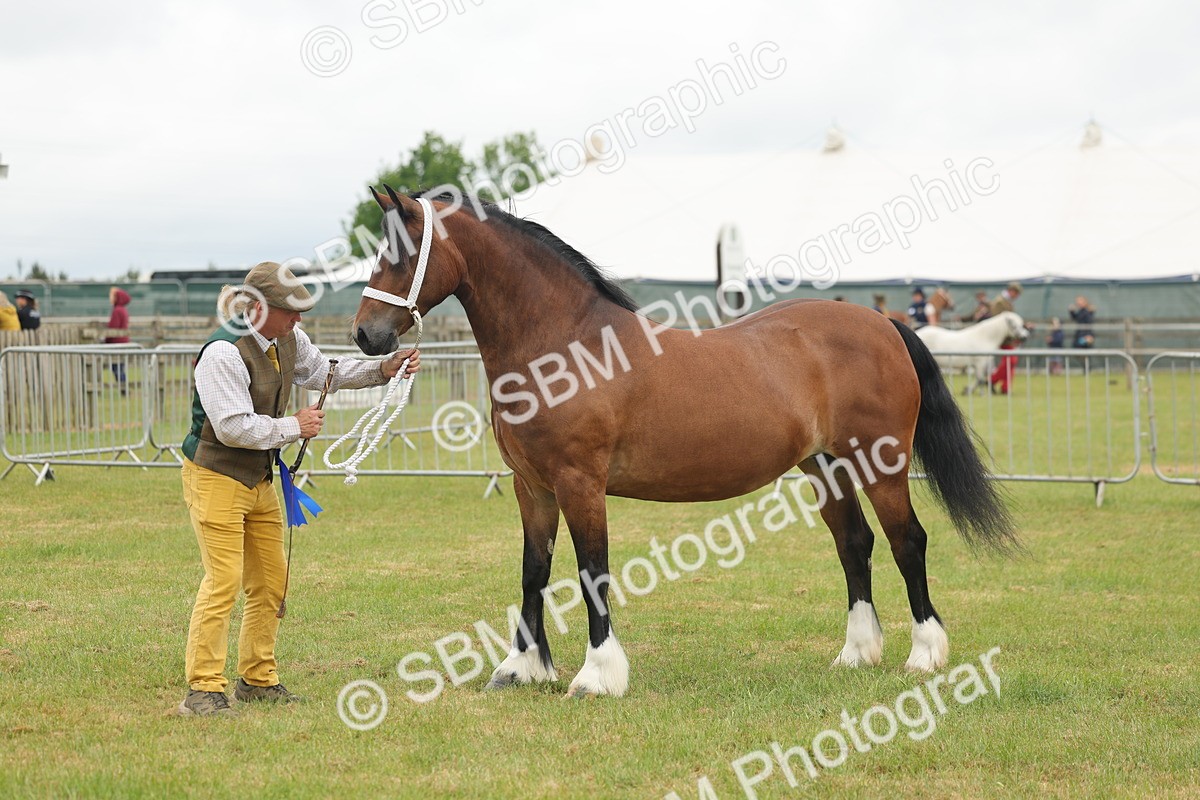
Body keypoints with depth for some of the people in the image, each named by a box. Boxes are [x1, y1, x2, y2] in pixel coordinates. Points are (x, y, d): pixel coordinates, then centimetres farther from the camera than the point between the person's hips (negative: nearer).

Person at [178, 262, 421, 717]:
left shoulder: (288, 340, 3)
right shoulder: (223, 354, -24)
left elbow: (323, 373, 20)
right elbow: (234, 427, -28)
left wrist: (383, 371, 10)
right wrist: (294, 428, -17)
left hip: (259, 480, 9)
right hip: (216, 478, -9)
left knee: (271, 582, 13)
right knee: (224, 581, -14)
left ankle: (258, 680, 25)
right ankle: (202, 690, -10)